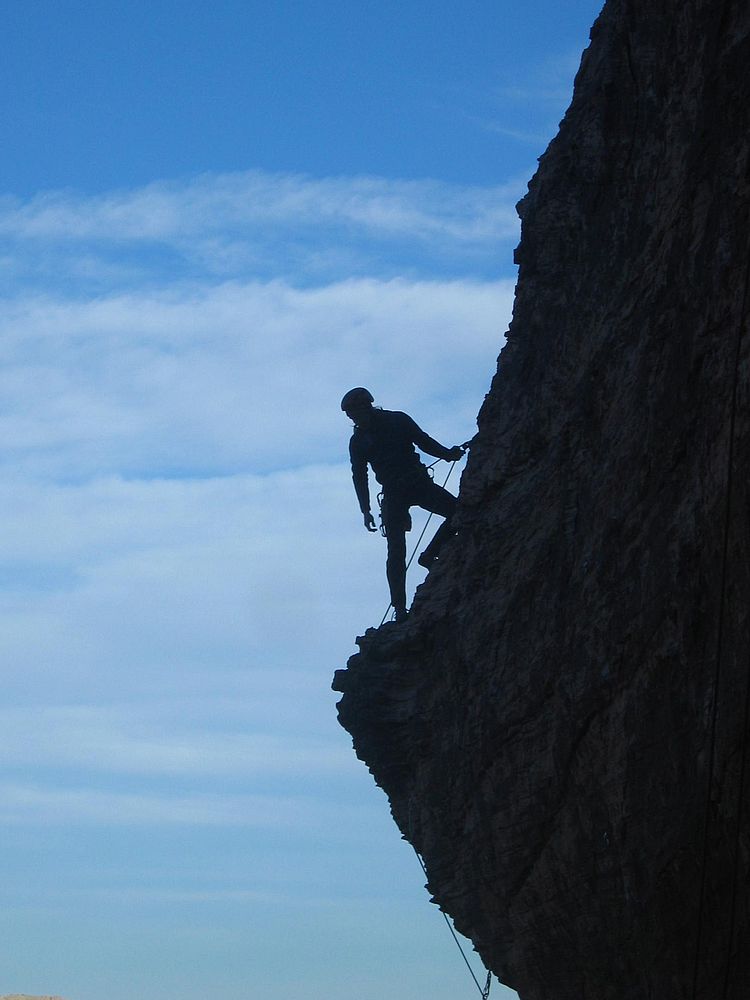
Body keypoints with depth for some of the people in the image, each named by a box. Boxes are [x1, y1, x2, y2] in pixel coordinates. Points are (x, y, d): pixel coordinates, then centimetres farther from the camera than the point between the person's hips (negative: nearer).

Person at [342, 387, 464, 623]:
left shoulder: (398, 420, 7)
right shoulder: (358, 441, 9)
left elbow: (423, 441, 7)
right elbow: (359, 477, 8)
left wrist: (448, 454, -11)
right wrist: (366, 510, 0)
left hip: (418, 481, 1)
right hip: (393, 493, -1)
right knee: (396, 551, -10)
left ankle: (429, 556, -3)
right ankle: (400, 608, -11)